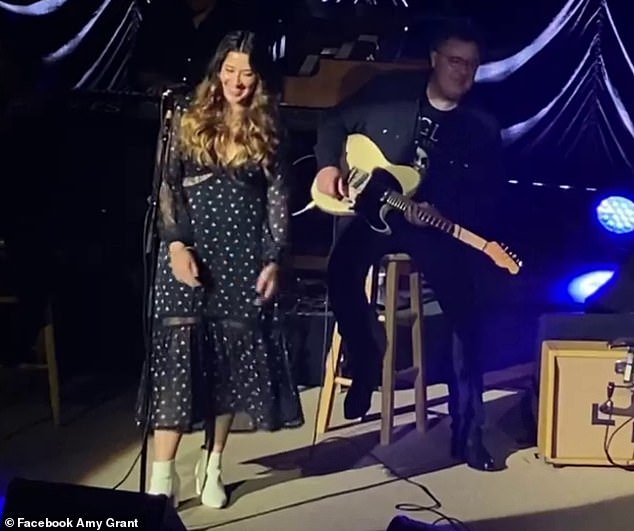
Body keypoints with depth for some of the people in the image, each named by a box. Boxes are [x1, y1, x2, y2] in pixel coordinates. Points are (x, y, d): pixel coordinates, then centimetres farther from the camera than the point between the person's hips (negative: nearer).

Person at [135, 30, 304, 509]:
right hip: (190, 251, -1)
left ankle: (212, 466, 17)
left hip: (243, 258, 1)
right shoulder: (188, 119, 6)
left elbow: (278, 198, 5)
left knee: (233, 359, 4)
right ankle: (163, 473, -2)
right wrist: (176, 244, -11)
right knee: (179, 354, -7)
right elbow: (167, 185, 2)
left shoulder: (267, 130, 7)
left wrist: (274, 260, -4)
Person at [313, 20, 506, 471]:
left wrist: (439, 212, -20)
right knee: (342, 271, -30)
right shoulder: (389, 90, 1)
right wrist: (329, 165, -7)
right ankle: (366, 364, 0)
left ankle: (468, 432, 1)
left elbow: (487, 197, -2)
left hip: (440, 224, 0)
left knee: (466, 315, -12)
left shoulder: (483, 129, 0)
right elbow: (335, 123, 12)